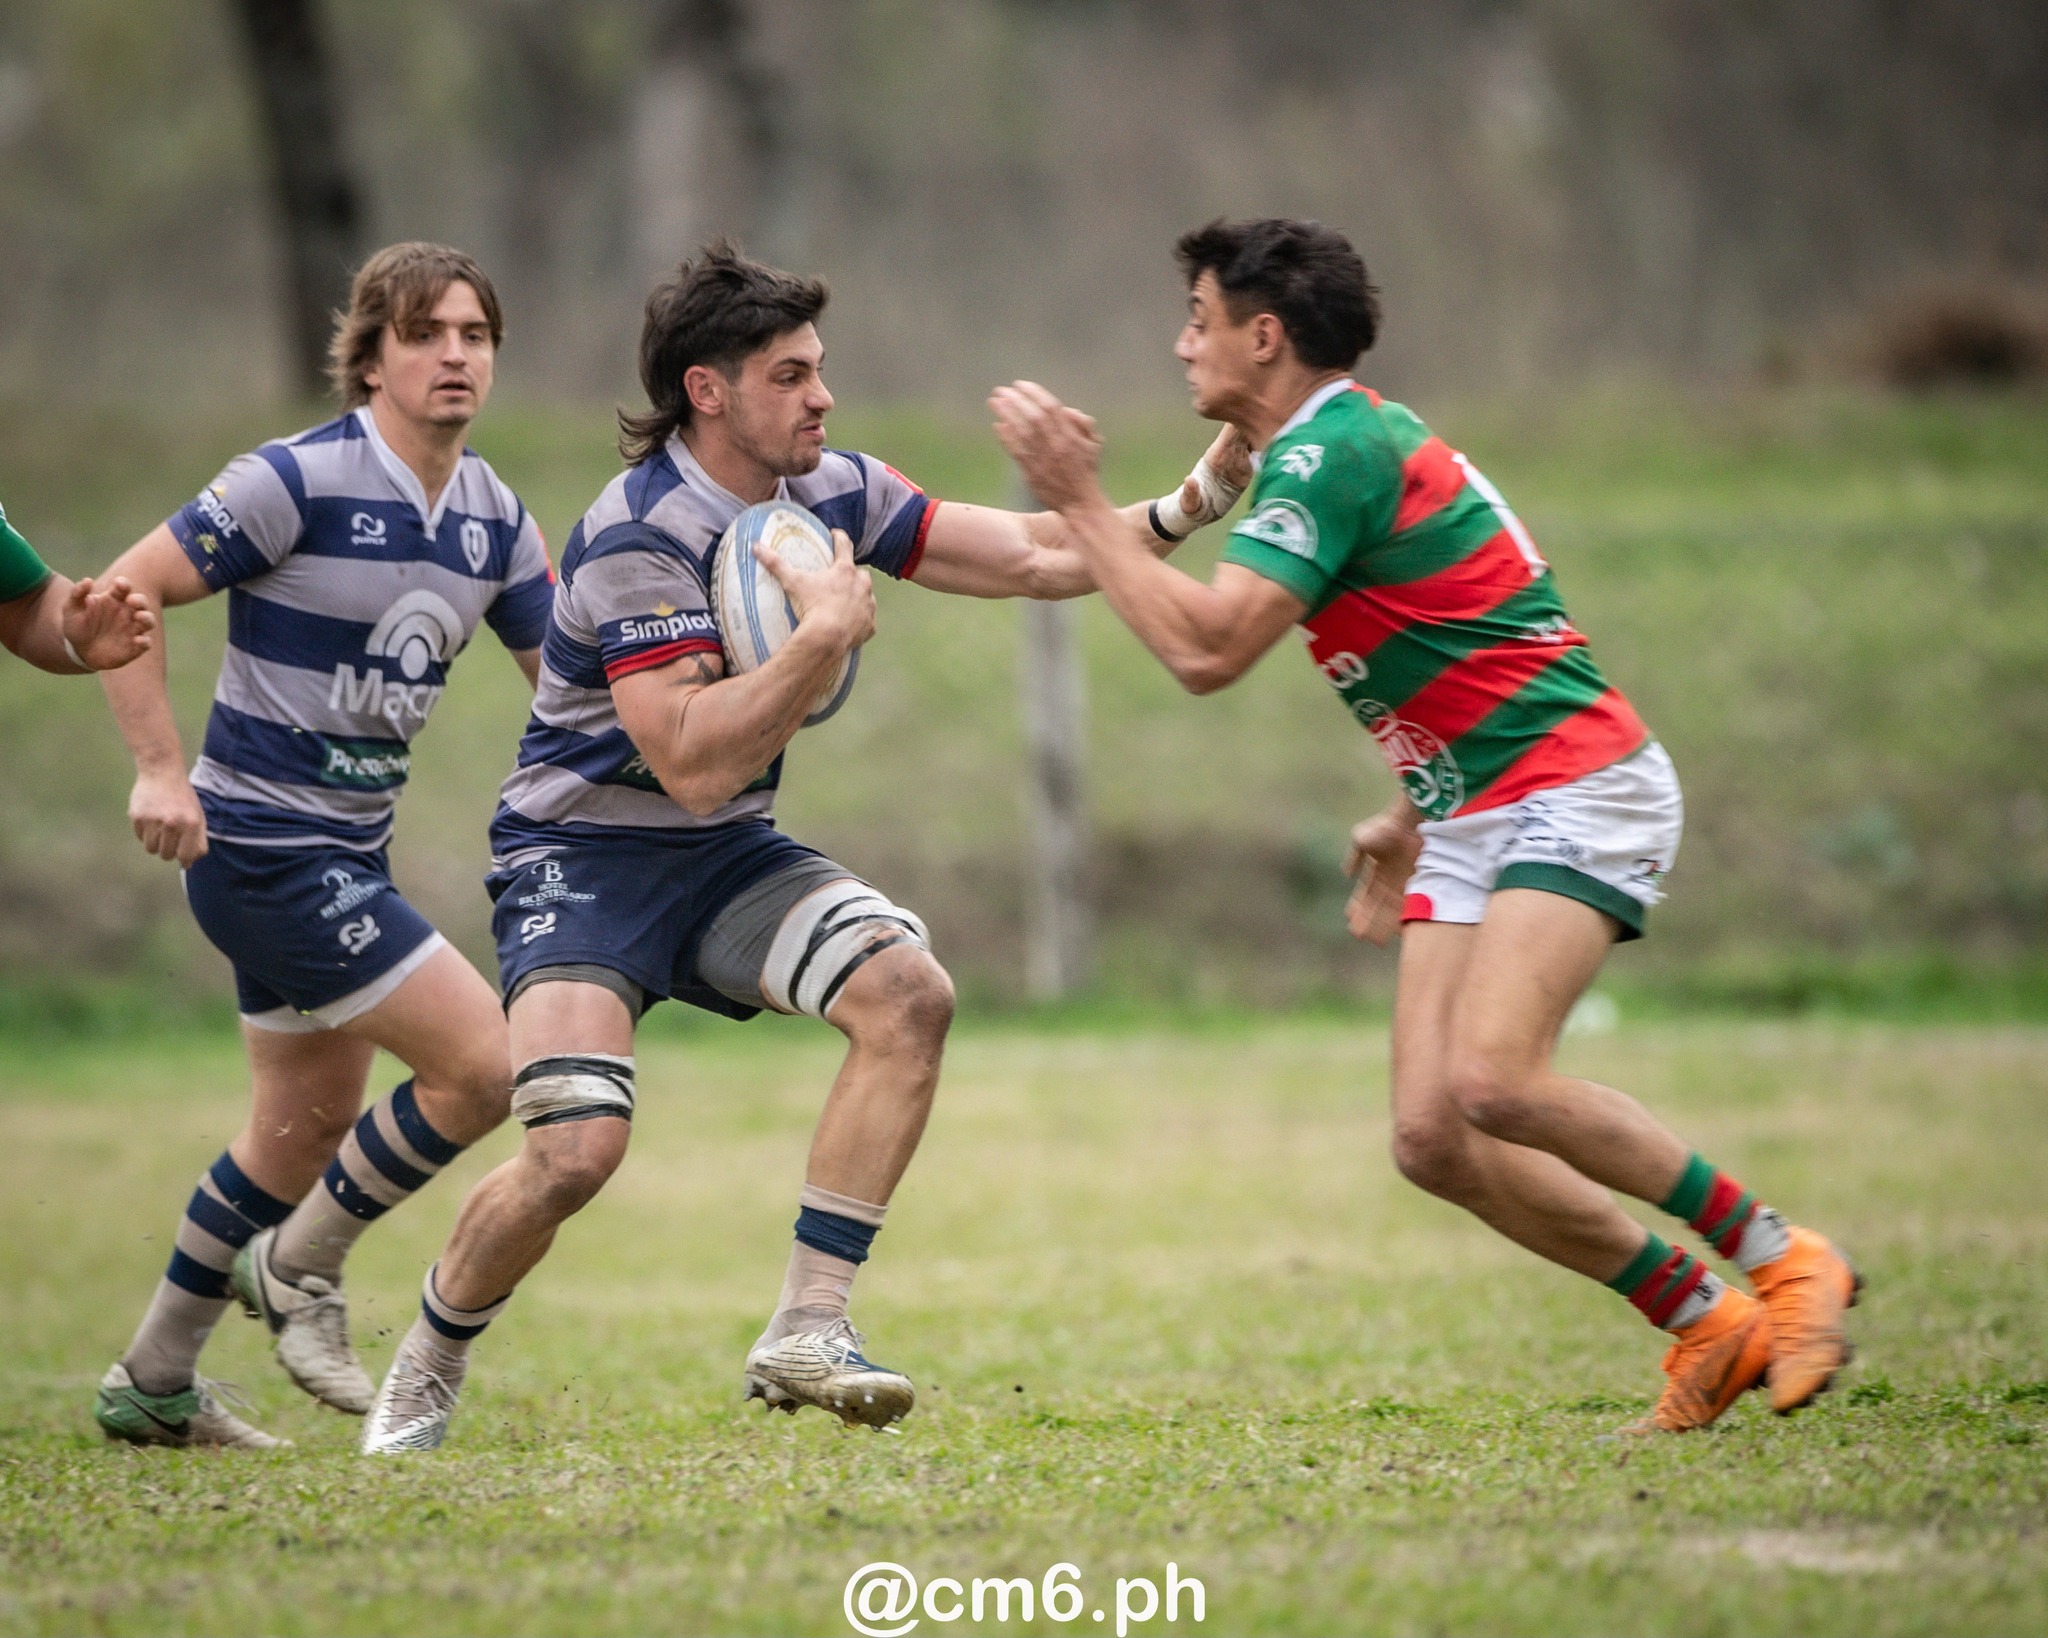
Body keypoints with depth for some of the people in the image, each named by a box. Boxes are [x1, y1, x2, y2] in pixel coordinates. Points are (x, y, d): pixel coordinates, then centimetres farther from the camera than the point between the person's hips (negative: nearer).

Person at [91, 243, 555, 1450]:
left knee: (307, 1128, 17)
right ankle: (300, 1265, 6)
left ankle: (154, 1383, 30)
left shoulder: (494, 517, 5)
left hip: (350, 852, 9)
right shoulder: (297, 482, -17)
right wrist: (160, 769, -20)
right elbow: (122, 596, -14)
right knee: (485, 1060, -14)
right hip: (262, 844, -9)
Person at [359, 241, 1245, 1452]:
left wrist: (1187, 504, -8)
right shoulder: (640, 538, -23)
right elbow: (694, 764, -29)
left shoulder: (832, 492, 0)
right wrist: (827, 637, -32)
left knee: (911, 989, -20)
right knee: (577, 1149, -22)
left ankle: (809, 1330, -16)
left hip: (730, 856, 7)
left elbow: (1033, 557, 4)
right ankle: (426, 1369, 8)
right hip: (587, 855, -7)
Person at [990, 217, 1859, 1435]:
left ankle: (1779, 1258, -12)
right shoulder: (1354, 441, 17)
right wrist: (1409, 819, 22)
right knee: (1431, 1138, -3)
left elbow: (1204, 649, -24)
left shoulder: (1330, 452, -16)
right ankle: (1706, 1322, 5)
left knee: (1493, 1081, -27)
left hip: (1577, 791, -10)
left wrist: (1081, 501, -16)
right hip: (1476, 818, 10)